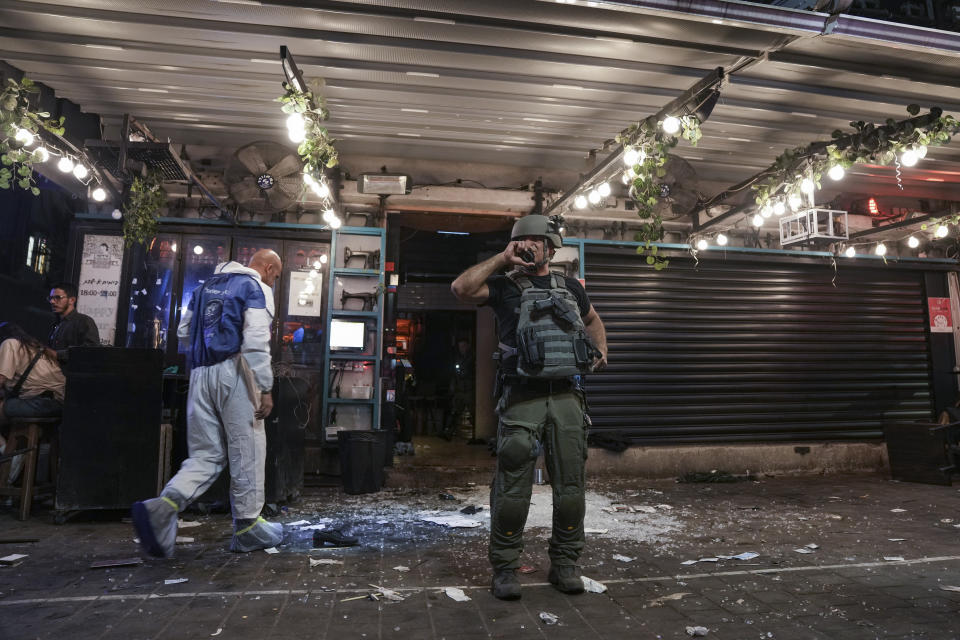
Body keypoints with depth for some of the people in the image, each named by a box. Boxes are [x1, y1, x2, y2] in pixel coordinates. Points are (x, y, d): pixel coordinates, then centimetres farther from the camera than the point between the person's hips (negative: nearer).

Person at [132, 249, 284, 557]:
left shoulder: (206, 285, 20)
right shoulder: (256, 288, -3)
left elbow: (184, 330, 22)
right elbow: (256, 342, -14)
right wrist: (265, 388, -13)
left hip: (200, 375, 7)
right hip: (234, 372, -6)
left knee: (206, 454, 10)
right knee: (246, 452, 3)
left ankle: (161, 508, -11)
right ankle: (248, 527, 12)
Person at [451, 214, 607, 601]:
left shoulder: (570, 288, 17)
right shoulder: (505, 287, 6)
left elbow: (592, 320, 35)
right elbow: (461, 288, -12)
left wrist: (600, 351, 19)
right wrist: (502, 258, -7)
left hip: (566, 397, 4)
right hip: (522, 398, -3)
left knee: (570, 485, 7)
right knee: (513, 486, -3)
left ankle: (565, 565, 22)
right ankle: (505, 568, 11)